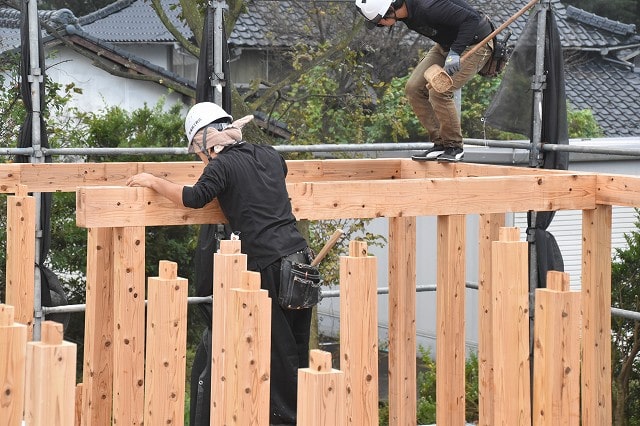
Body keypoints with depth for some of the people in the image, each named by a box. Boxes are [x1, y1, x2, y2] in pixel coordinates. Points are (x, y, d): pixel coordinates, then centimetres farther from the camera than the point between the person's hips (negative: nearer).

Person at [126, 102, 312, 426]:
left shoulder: (222, 165, -4)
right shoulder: (269, 155, 17)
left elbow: (193, 198, -15)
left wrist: (154, 182, -3)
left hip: (269, 265, -7)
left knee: (279, 349, 1)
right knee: (298, 346, 13)